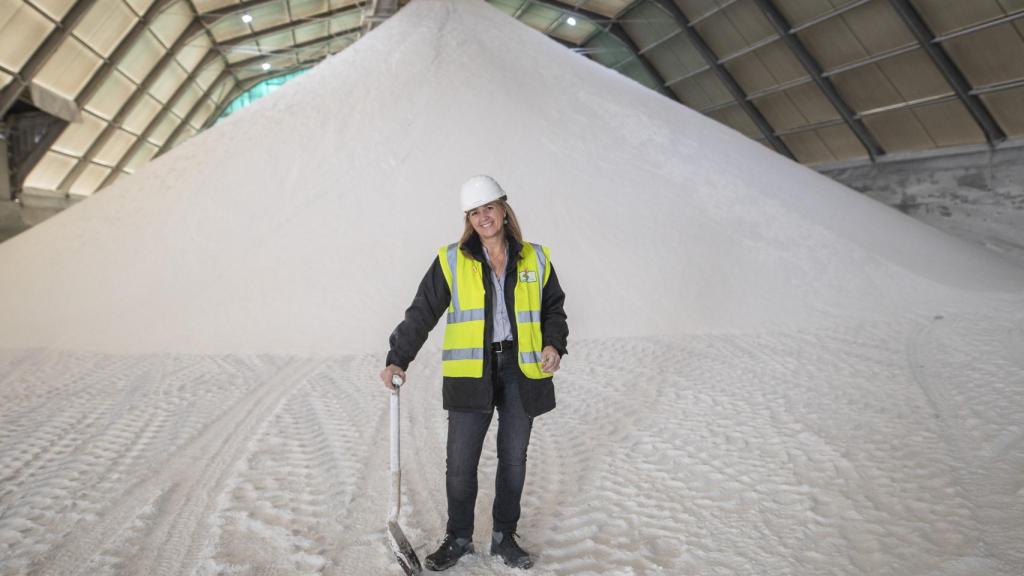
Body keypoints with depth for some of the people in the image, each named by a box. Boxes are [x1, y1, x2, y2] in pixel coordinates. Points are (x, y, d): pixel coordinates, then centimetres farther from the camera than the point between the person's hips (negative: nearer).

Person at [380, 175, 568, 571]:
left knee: (513, 459, 12)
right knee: (460, 462, 3)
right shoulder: (452, 261, 0)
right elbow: (421, 314, -1)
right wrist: (398, 360, -10)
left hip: (521, 371, 2)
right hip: (470, 374, -1)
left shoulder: (535, 259, 5)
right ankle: (458, 538, 26)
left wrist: (555, 345, -4)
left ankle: (504, 538, 31)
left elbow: (554, 308, 14)